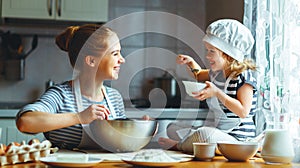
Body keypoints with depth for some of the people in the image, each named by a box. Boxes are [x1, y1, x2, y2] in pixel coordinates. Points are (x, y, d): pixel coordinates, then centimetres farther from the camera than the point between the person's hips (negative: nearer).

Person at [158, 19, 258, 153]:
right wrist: (190, 63, 15)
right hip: (212, 130, 9)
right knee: (173, 128, 13)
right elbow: (200, 75, 36)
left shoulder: (244, 76, -15)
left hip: (236, 138, -9)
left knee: (204, 134, -38)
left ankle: (178, 146, -10)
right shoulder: (216, 73, 11)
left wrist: (217, 93, -27)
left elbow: (243, 111, -24)